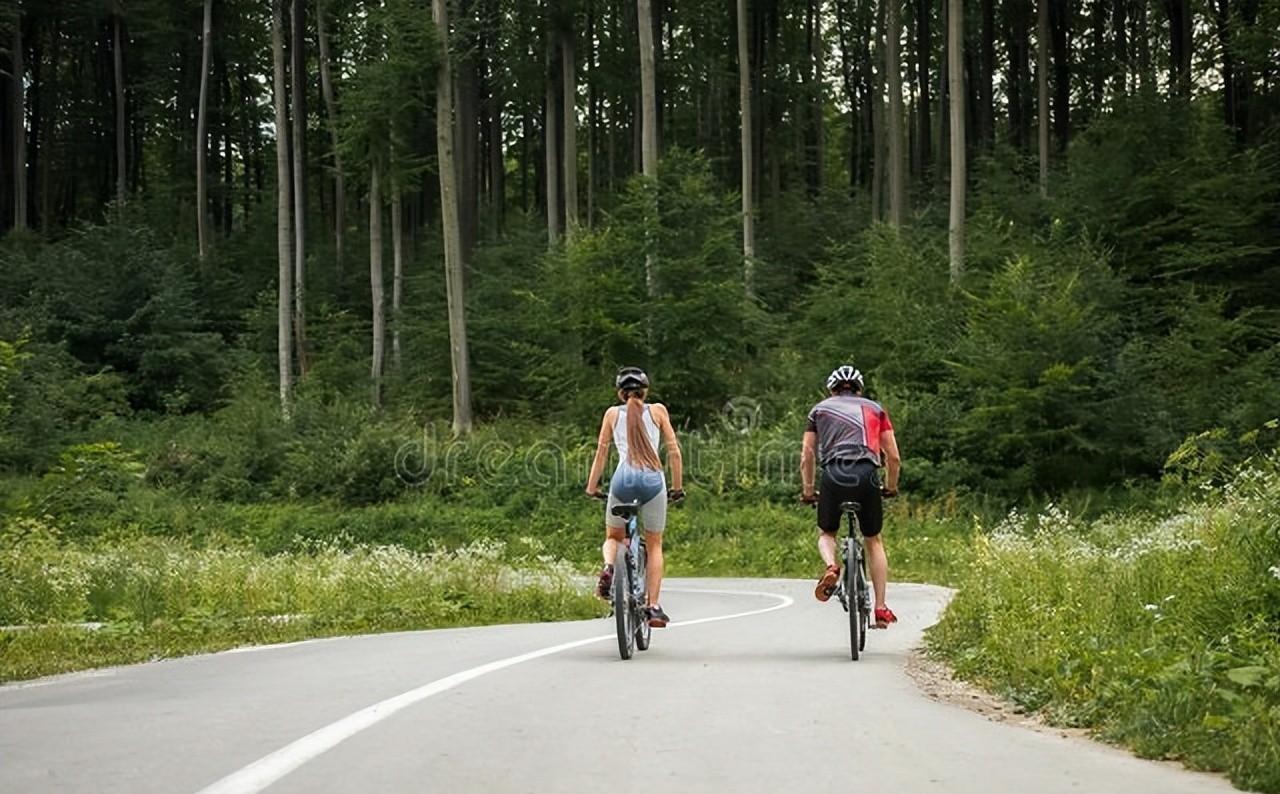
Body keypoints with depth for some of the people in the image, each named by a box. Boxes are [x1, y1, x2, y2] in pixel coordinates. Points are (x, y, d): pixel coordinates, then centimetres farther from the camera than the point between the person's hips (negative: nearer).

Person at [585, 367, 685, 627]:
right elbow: (674, 451, 8)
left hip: (623, 479, 0)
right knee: (654, 545, 13)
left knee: (613, 538, 22)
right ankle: (654, 607, 5)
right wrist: (678, 487, 17)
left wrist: (592, 487, 20)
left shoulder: (613, 413, 13)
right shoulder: (657, 410, 11)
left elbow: (601, 452, 11)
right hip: (653, 479, 0)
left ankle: (608, 567, -11)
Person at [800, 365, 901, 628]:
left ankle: (831, 566, -11)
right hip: (867, 475, 1)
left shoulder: (820, 409, 22)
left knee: (826, 534, 22)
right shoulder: (874, 409, 23)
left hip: (834, 475, 0)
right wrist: (891, 487, 32)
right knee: (874, 541, 17)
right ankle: (881, 607, 12)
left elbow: (807, 457, 16)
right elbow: (894, 457, 18)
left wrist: (807, 490, 26)